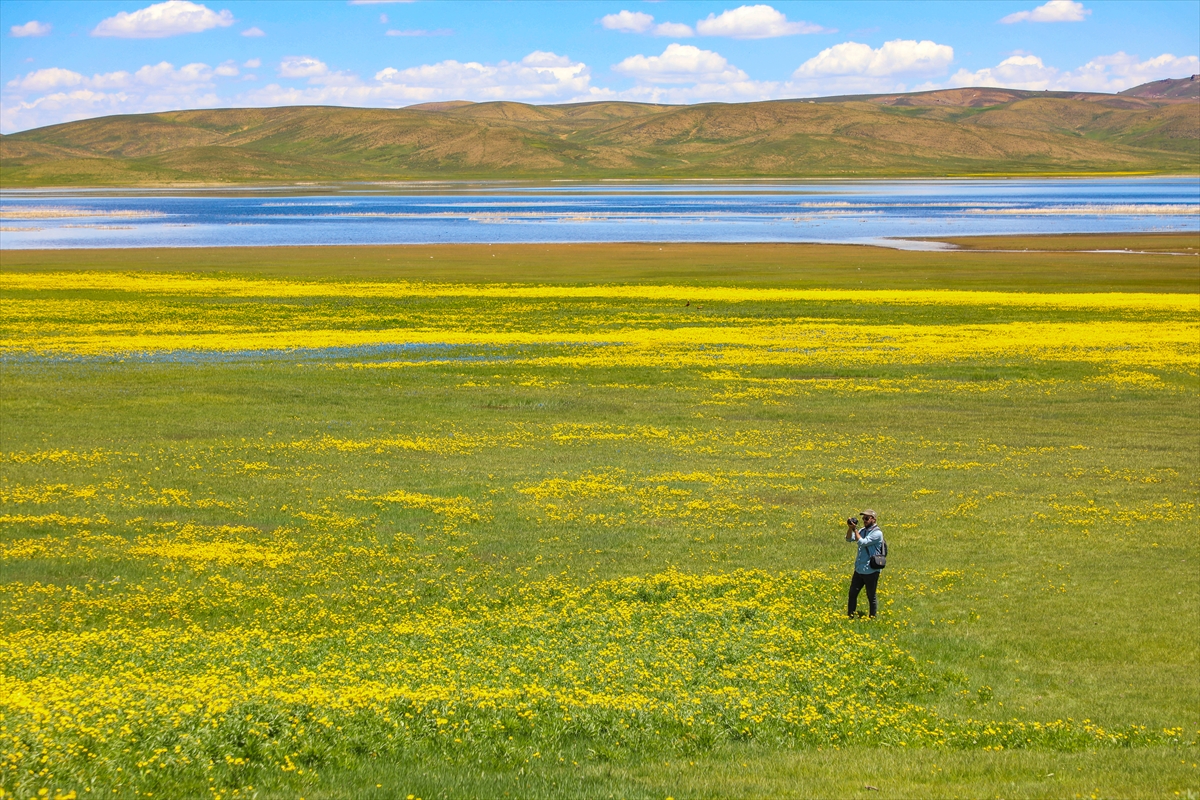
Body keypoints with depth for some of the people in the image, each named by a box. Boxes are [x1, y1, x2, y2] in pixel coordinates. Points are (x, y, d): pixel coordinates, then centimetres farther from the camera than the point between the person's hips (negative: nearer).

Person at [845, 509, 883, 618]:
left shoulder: (877, 533, -13)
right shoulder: (862, 530, 10)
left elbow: (862, 542, -21)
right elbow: (849, 539, 5)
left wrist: (855, 529, -15)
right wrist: (850, 528, -11)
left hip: (871, 571, -7)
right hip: (859, 569, 7)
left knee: (871, 597, 5)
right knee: (852, 594, 12)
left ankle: (873, 618, 15)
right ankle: (850, 616, 22)